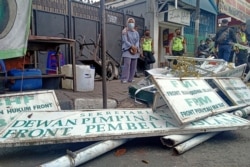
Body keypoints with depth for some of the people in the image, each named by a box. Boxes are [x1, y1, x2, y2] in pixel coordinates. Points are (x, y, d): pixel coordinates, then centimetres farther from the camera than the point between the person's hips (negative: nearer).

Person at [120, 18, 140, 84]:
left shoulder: (136, 32, 18)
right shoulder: (125, 31, 4)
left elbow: (137, 41, 7)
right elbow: (125, 40, -8)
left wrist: (136, 48, -12)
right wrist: (132, 46, -20)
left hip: (135, 50, 6)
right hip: (127, 50, -5)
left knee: (134, 65, 2)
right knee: (127, 64, -17)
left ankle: (130, 78, 10)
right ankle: (124, 79, -15)